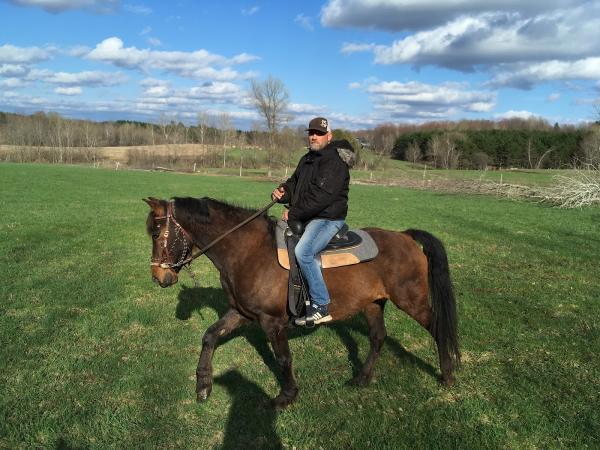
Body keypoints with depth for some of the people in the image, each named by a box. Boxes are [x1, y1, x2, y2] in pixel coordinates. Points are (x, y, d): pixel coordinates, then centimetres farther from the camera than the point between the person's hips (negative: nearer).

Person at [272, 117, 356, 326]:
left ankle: (321, 306, -20)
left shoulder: (334, 161, -15)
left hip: (327, 218, -10)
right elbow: (294, 183, 22)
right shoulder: (307, 159, 17)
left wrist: (293, 213, -19)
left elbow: (321, 196, -24)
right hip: (306, 218, 10)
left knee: (303, 252, -31)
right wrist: (282, 192, -2)